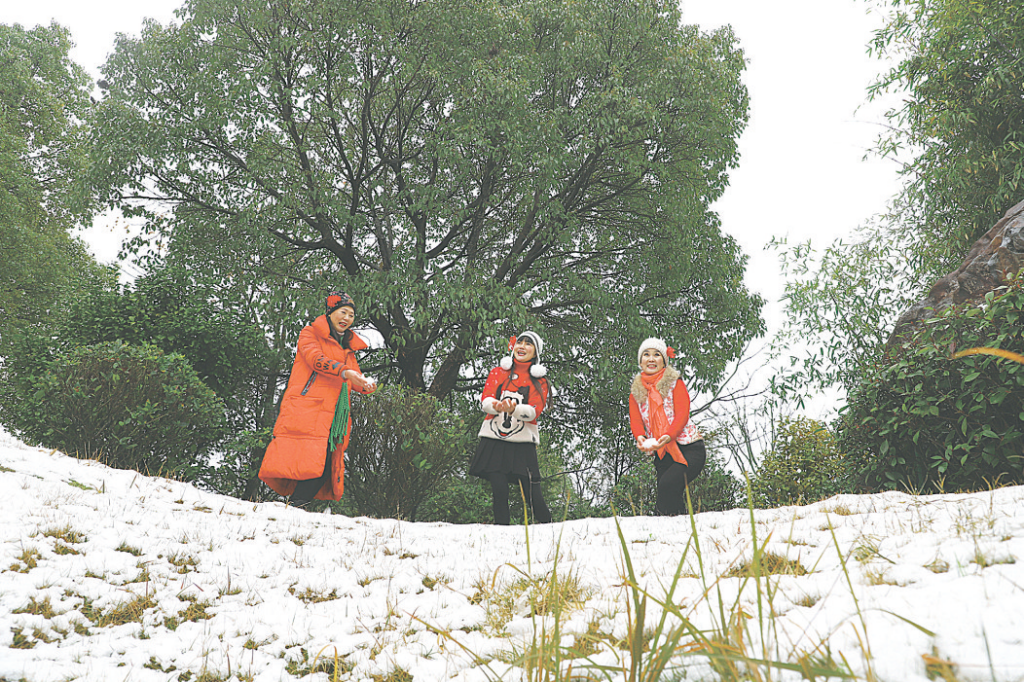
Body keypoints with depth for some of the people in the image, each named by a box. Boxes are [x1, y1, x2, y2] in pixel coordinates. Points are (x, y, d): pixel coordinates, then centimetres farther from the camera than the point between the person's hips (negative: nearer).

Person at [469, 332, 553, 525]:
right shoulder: (497, 372, 15)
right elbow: (485, 400, 3)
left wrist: (513, 409, -26)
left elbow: (534, 411, -5)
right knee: (498, 489, -5)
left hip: (523, 442, -1)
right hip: (494, 439, 2)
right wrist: (496, 406, -21)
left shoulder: (539, 380, 10)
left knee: (531, 493, -8)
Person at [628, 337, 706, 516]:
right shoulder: (636, 391, 13)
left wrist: (668, 436, -28)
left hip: (689, 449, -4)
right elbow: (635, 420, 3)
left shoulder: (674, 382, 3)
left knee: (668, 484, -27)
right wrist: (640, 437, -20)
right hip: (662, 454, 4)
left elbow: (682, 414, -9)